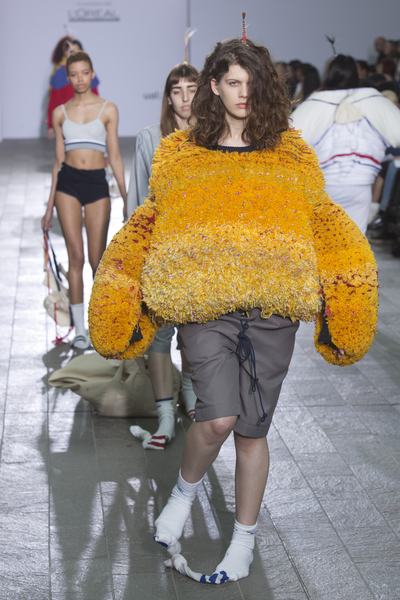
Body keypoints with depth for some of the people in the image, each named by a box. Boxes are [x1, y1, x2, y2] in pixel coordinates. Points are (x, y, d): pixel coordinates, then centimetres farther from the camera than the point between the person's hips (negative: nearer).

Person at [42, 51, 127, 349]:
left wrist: (127, 197, -1)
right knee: (76, 257, -2)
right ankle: (80, 329, 7)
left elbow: (115, 155, 4)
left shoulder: (108, 109, 4)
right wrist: (50, 205, 10)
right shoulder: (60, 112, 7)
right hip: (68, 184, 1)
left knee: (97, 259, 2)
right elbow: (59, 159, 11)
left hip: (97, 184, -1)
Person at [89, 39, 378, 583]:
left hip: (272, 308, 1)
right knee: (219, 417, -18)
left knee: (252, 429, 7)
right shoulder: (180, 154, 10)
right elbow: (150, 223, 15)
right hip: (206, 304, -1)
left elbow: (323, 222, 11)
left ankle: (245, 539, 26)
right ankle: (185, 489, 15)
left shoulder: (291, 153, 10)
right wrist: (119, 282, 5)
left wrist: (345, 282, -2)